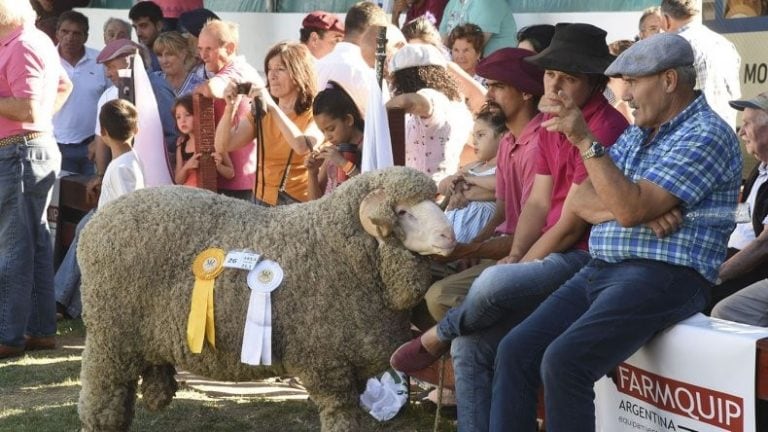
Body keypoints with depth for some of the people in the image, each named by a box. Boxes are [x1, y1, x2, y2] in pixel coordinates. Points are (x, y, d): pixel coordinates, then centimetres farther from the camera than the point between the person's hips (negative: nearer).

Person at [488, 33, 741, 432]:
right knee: (515, 351, -8)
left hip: (663, 277, -9)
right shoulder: (636, 134, 19)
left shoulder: (706, 136, -8)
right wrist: (639, 212, -9)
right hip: (599, 270, 9)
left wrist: (585, 141, -19)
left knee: (563, 362, -27)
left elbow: (630, 208, -18)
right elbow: (581, 203, 10)